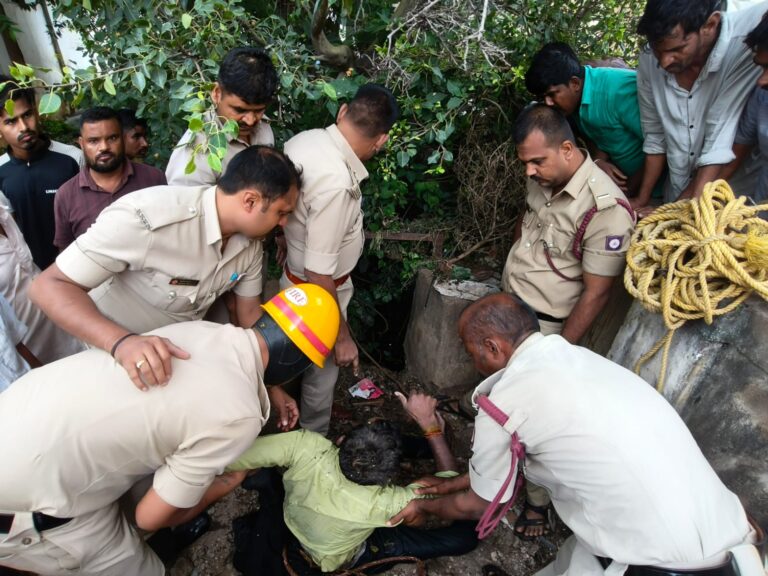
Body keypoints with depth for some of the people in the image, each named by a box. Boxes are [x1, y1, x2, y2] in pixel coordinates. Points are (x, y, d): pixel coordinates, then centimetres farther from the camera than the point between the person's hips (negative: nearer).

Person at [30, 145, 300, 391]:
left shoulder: (250, 242, -13)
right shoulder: (147, 217, -34)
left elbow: (250, 314, -3)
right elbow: (48, 286, -30)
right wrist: (123, 341, -45)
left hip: (179, 353, 5)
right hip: (109, 349, -5)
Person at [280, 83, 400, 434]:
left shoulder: (303, 140, -10)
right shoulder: (336, 184, -37)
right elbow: (319, 276, -32)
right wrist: (342, 336, -20)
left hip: (295, 276, 9)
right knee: (322, 375, 16)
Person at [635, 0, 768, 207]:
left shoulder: (748, 42, -23)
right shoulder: (649, 62, -10)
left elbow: (719, 142, -26)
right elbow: (654, 137, -1)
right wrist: (641, 200, 3)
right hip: (678, 194, 4)